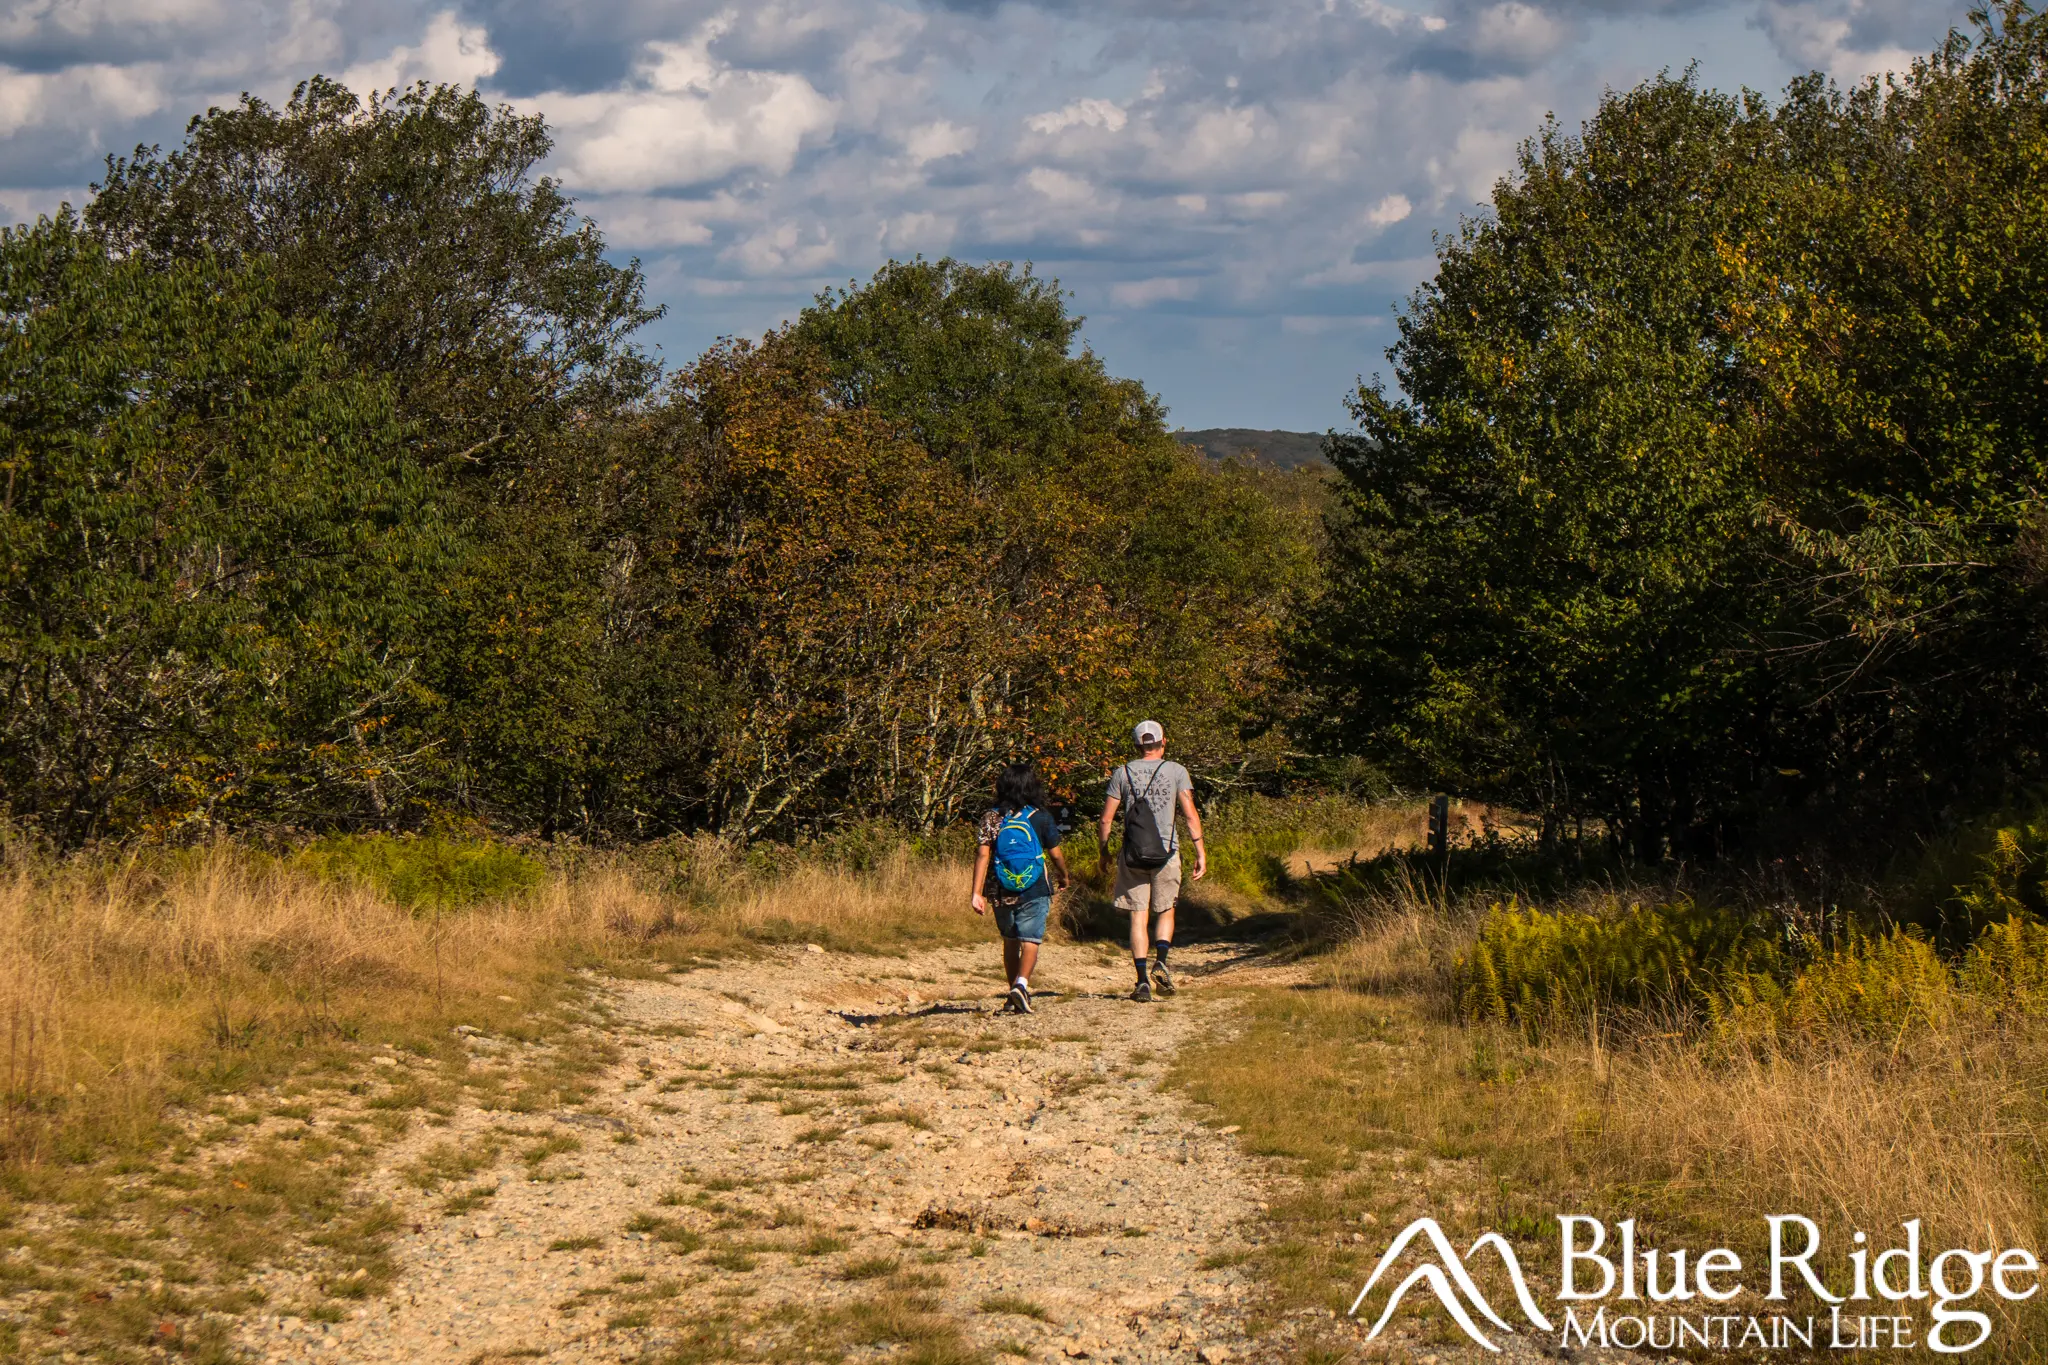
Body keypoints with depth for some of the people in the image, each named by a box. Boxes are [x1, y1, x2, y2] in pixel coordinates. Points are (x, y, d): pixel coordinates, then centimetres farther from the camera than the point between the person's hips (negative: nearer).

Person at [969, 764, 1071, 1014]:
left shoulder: (992, 817, 0)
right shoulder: (1040, 816, -3)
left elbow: (982, 854, -8)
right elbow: (1055, 854, 4)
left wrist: (977, 892, -9)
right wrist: (1064, 877, 23)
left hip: (1001, 891, 3)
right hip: (1035, 890, -3)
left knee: (1010, 941, 17)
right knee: (1030, 940, -5)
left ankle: (1015, 996, 21)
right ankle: (1021, 983, -29)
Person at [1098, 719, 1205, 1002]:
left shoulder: (1122, 773, 4)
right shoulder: (1176, 771, 1)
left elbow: (1106, 818, 2)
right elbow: (1190, 814, -6)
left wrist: (1104, 851, 13)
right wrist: (1201, 851, -3)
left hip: (1132, 855, 1)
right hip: (1166, 852, 0)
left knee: (1138, 917, 4)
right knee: (1165, 912, 15)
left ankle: (1143, 980, -4)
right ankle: (1161, 961, -8)